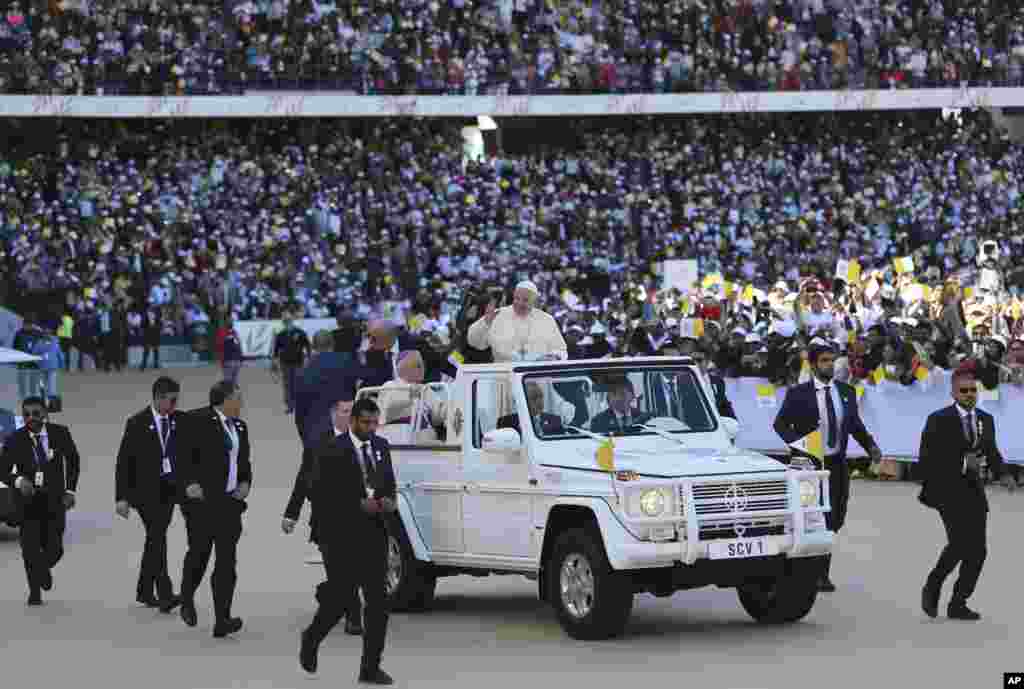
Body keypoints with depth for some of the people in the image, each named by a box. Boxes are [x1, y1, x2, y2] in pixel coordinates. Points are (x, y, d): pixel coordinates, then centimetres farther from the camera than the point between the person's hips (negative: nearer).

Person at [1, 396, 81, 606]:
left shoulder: (59, 433, -4)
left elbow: (73, 460, 11)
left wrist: (70, 490, 5)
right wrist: (18, 480, -22)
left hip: (54, 499, 1)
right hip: (28, 500, -1)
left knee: (54, 549, -3)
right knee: (30, 549, -4)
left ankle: (44, 569, 34)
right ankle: (35, 592, 17)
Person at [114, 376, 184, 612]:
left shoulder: (180, 420, 4)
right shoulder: (137, 423, -6)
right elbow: (124, 462, -5)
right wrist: (121, 497, -9)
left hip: (169, 489, 4)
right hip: (145, 489, -4)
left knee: (155, 538, 11)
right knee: (158, 537, -15)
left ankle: (144, 591, 24)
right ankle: (165, 595, -21)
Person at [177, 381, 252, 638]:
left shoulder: (239, 426, 16)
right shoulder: (197, 421, -6)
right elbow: (183, 455, -10)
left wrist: (245, 483, 7)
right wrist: (189, 483, -21)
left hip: (230, 501, 5)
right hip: (202, 499, -5)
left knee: (227, 561, -3)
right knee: (199, 552, 3)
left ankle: (222, 620, -6)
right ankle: (187, 599, 32)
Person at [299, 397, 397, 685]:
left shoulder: (381, 446, 9)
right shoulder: (331, 450, -10)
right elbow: (320, 494, -14)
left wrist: (390, 501, -3)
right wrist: (359, 505, -19)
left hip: (373, 534, 5)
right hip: (341, 537, -5)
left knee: (377, 602, -1)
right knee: (339, 600, 1)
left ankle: (371, 667, 4)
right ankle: (312, 638, 31)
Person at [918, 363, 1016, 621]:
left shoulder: (986, 420, 11)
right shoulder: (938, 420, -7)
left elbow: (992, 454, 20)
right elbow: (926, 460, -10)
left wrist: (1003, 475, 2)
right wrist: (961, 462, -18)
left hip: (973, 490, 6)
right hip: (947, 490, -6)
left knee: (977, 550, 1)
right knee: (960, 542, -21)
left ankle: (958, 604, 11)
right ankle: (932, 586, 3)